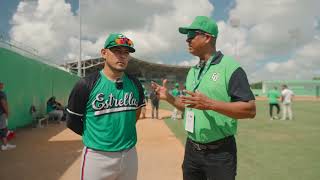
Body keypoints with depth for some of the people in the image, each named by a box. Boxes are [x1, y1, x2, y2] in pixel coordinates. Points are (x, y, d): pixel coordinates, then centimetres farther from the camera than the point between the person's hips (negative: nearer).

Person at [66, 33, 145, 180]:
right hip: (97, 156, -4)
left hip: (129, 155, 4)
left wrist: (125, 131, 9)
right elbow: (72, 121, -2)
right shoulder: (86, 85, -11)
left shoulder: (135, 84, 1)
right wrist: (96, 136, 0)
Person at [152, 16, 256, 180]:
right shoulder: (192, 72, 10)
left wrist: (210, 104, -29)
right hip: (191, 149, 7)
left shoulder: (230, 67, -13)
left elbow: (250, 110, -18)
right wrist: (168, 97, 3)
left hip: (220, 152, -6)